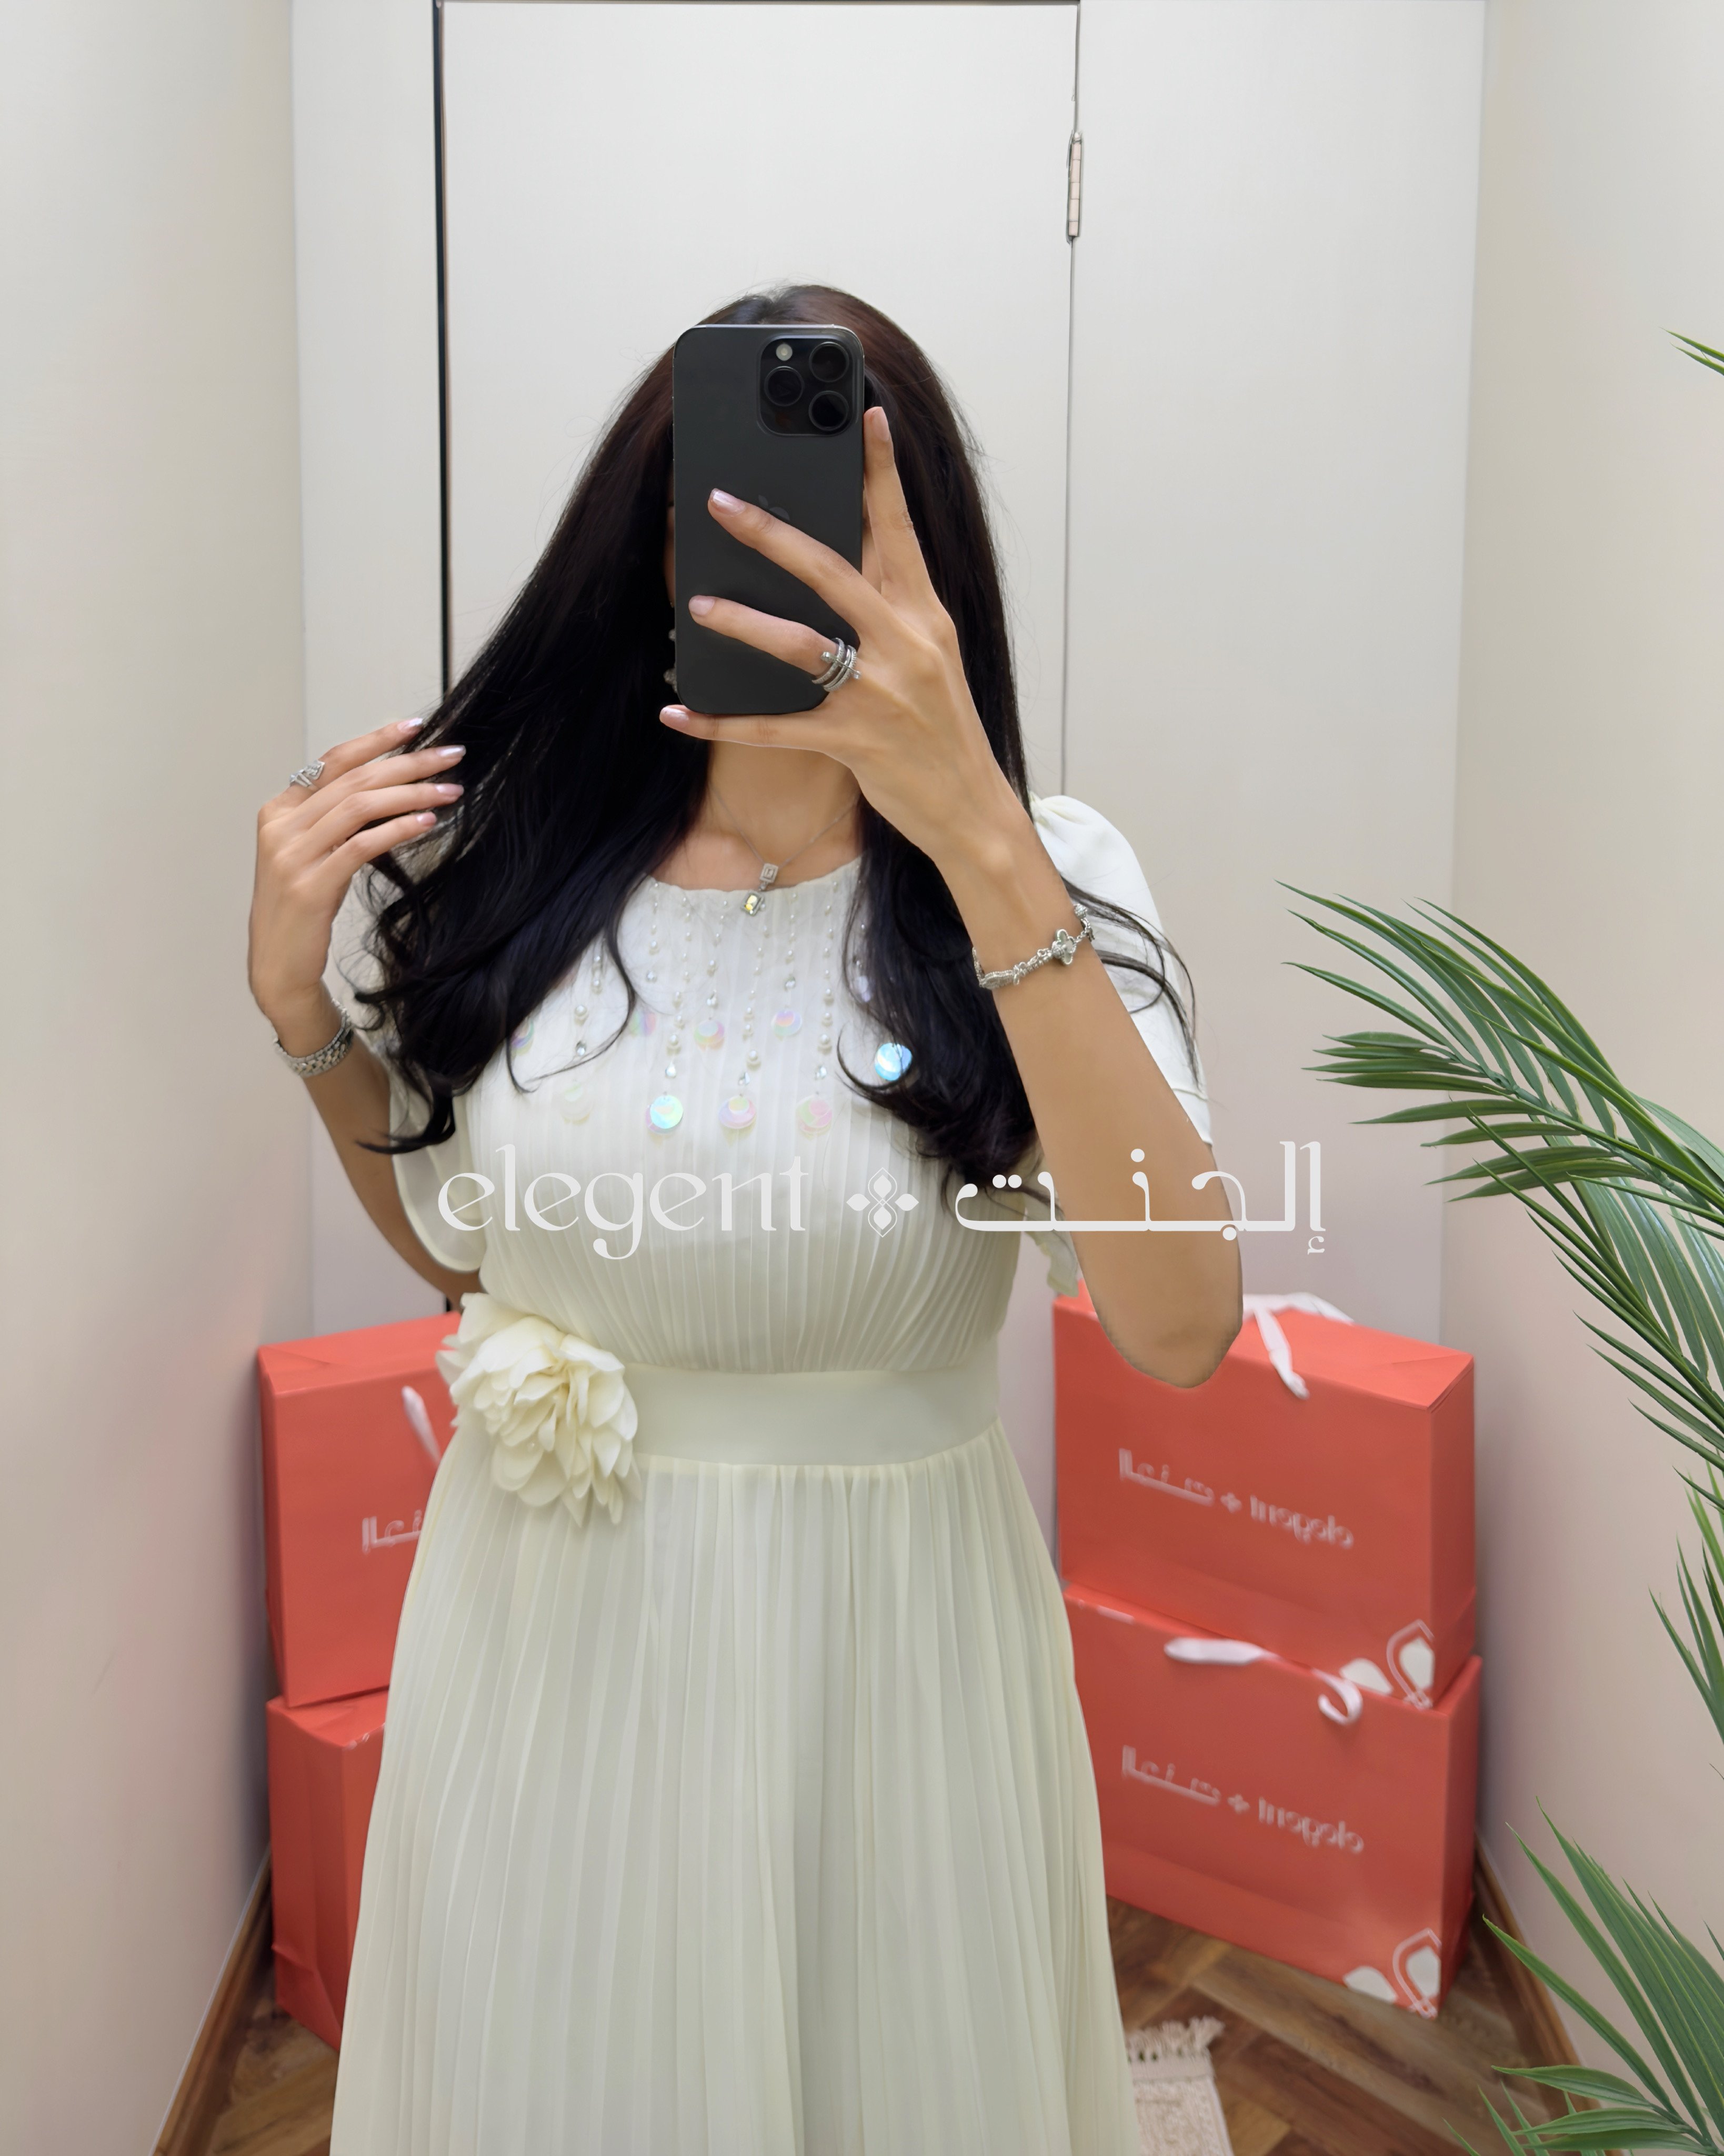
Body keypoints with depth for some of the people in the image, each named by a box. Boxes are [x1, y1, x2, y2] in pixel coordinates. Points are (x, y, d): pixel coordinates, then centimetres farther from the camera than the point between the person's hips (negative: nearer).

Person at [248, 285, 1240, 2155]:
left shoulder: (1043, 878, -13)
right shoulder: (520, 863, -4)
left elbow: (1179, 1324, -28)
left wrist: (980, 839, -34)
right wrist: (301, 1002, -5)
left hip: (884, 1649, -2)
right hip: (545, 1640, 3)